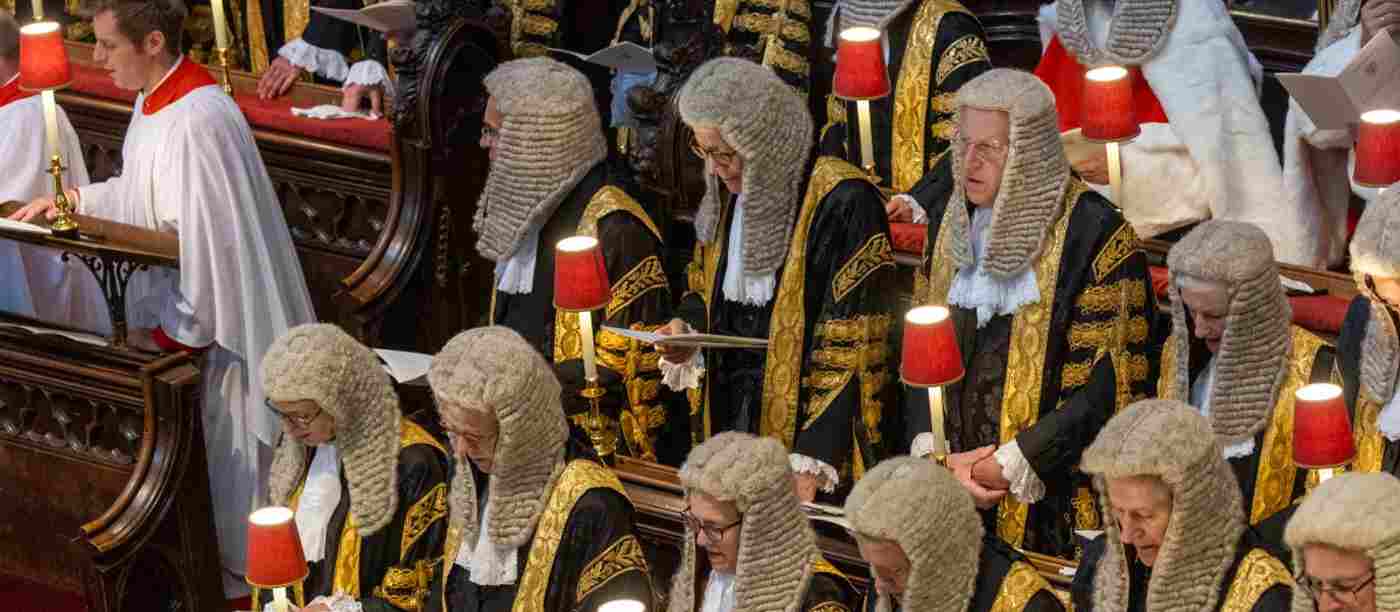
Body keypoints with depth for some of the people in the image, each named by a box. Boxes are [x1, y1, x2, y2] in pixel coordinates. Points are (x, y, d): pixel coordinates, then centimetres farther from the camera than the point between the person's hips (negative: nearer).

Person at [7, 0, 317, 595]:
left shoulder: (197, 120, -29)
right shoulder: (154, 98, 3)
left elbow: (205, 233, -27)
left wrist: (169, 330, -20)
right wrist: (76, 199, 6)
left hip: (210, 322, -9)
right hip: (172, 310, 9)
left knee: (218, 449, 7)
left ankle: (231, 568, 24)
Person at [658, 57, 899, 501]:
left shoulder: (842, 203, -19)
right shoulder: (729, 193, 4)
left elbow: (850, 348, -21)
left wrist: (812, 463, -25)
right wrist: (687, 328, -3)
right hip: (729, 419, 6)